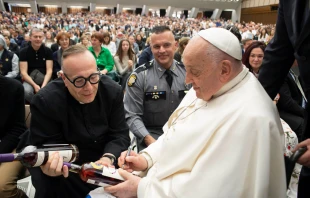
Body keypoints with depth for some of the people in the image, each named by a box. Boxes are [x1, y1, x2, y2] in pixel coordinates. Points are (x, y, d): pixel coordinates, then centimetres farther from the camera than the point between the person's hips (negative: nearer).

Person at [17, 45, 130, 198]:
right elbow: (43, 145, -15)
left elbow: (120, 134, -9)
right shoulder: (45, 101, -19)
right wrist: (51, 162, -40)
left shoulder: (113, 91, -12)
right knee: (50, 185, -30)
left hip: (103, 157, 3)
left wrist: (108, 158, -30)